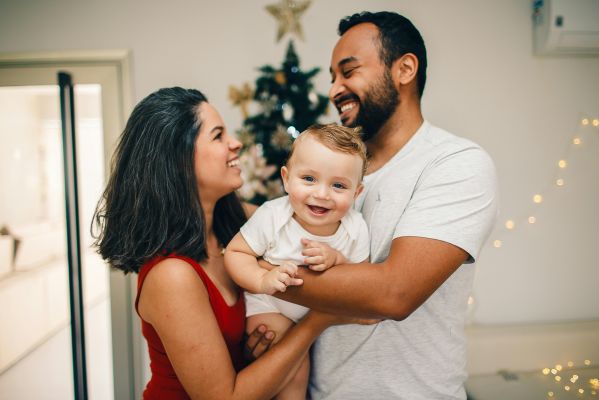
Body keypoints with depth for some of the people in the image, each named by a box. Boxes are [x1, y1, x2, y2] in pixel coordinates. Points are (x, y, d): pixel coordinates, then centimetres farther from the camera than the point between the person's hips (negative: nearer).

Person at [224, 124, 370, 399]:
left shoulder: (356, 227, -19)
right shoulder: (272, 217, -26)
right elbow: (235, 252, -19)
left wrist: (336, 259, -32)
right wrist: (263, 280, -37)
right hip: (269, 305, -4)